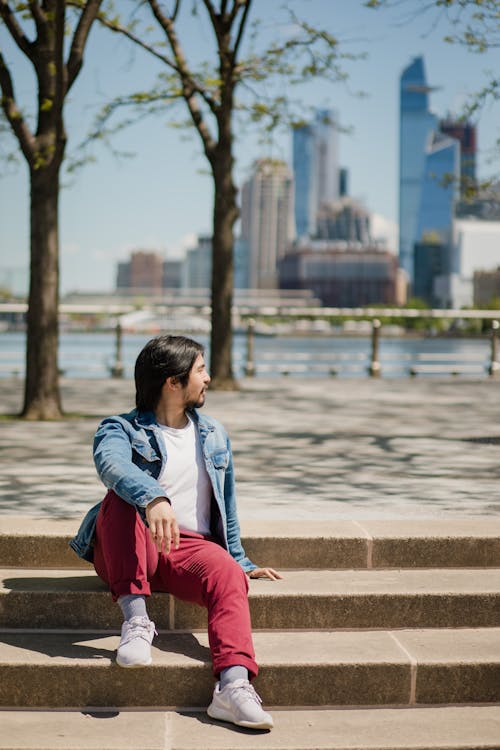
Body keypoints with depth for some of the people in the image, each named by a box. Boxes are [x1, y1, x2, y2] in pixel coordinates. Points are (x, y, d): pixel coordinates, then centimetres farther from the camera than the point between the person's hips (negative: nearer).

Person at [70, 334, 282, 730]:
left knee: (228, 575, -33)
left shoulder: (215, 435, 20)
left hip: (190, 547, 2)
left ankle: (234, 684, -54)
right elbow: (112, 464, -25)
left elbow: (226, 504, 29)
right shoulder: (122, 429, 0)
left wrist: (240, 560, 25)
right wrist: (154, 498, -45)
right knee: (120, 499, -34)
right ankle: (135, 619, -33)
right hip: (129, 553, -2)